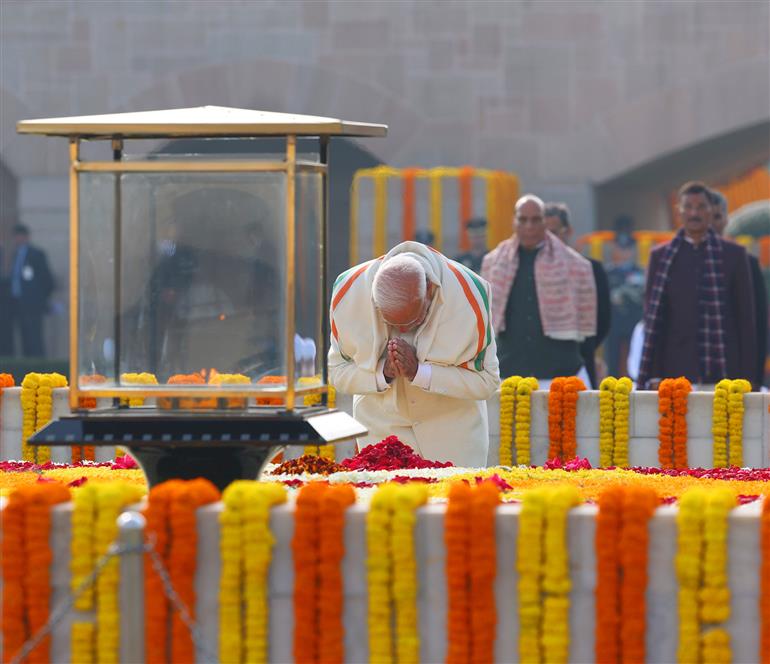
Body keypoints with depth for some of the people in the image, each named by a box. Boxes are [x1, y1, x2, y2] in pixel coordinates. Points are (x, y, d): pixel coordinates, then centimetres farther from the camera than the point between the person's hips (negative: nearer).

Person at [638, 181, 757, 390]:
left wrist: (747, 376, -1)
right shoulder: (661, 257, 9)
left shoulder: (734, 255, 7)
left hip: (723, 372, 0)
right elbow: (652, 319, 7)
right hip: (677, 371, 0)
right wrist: (653, 376, -1)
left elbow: (746, 318, 6)